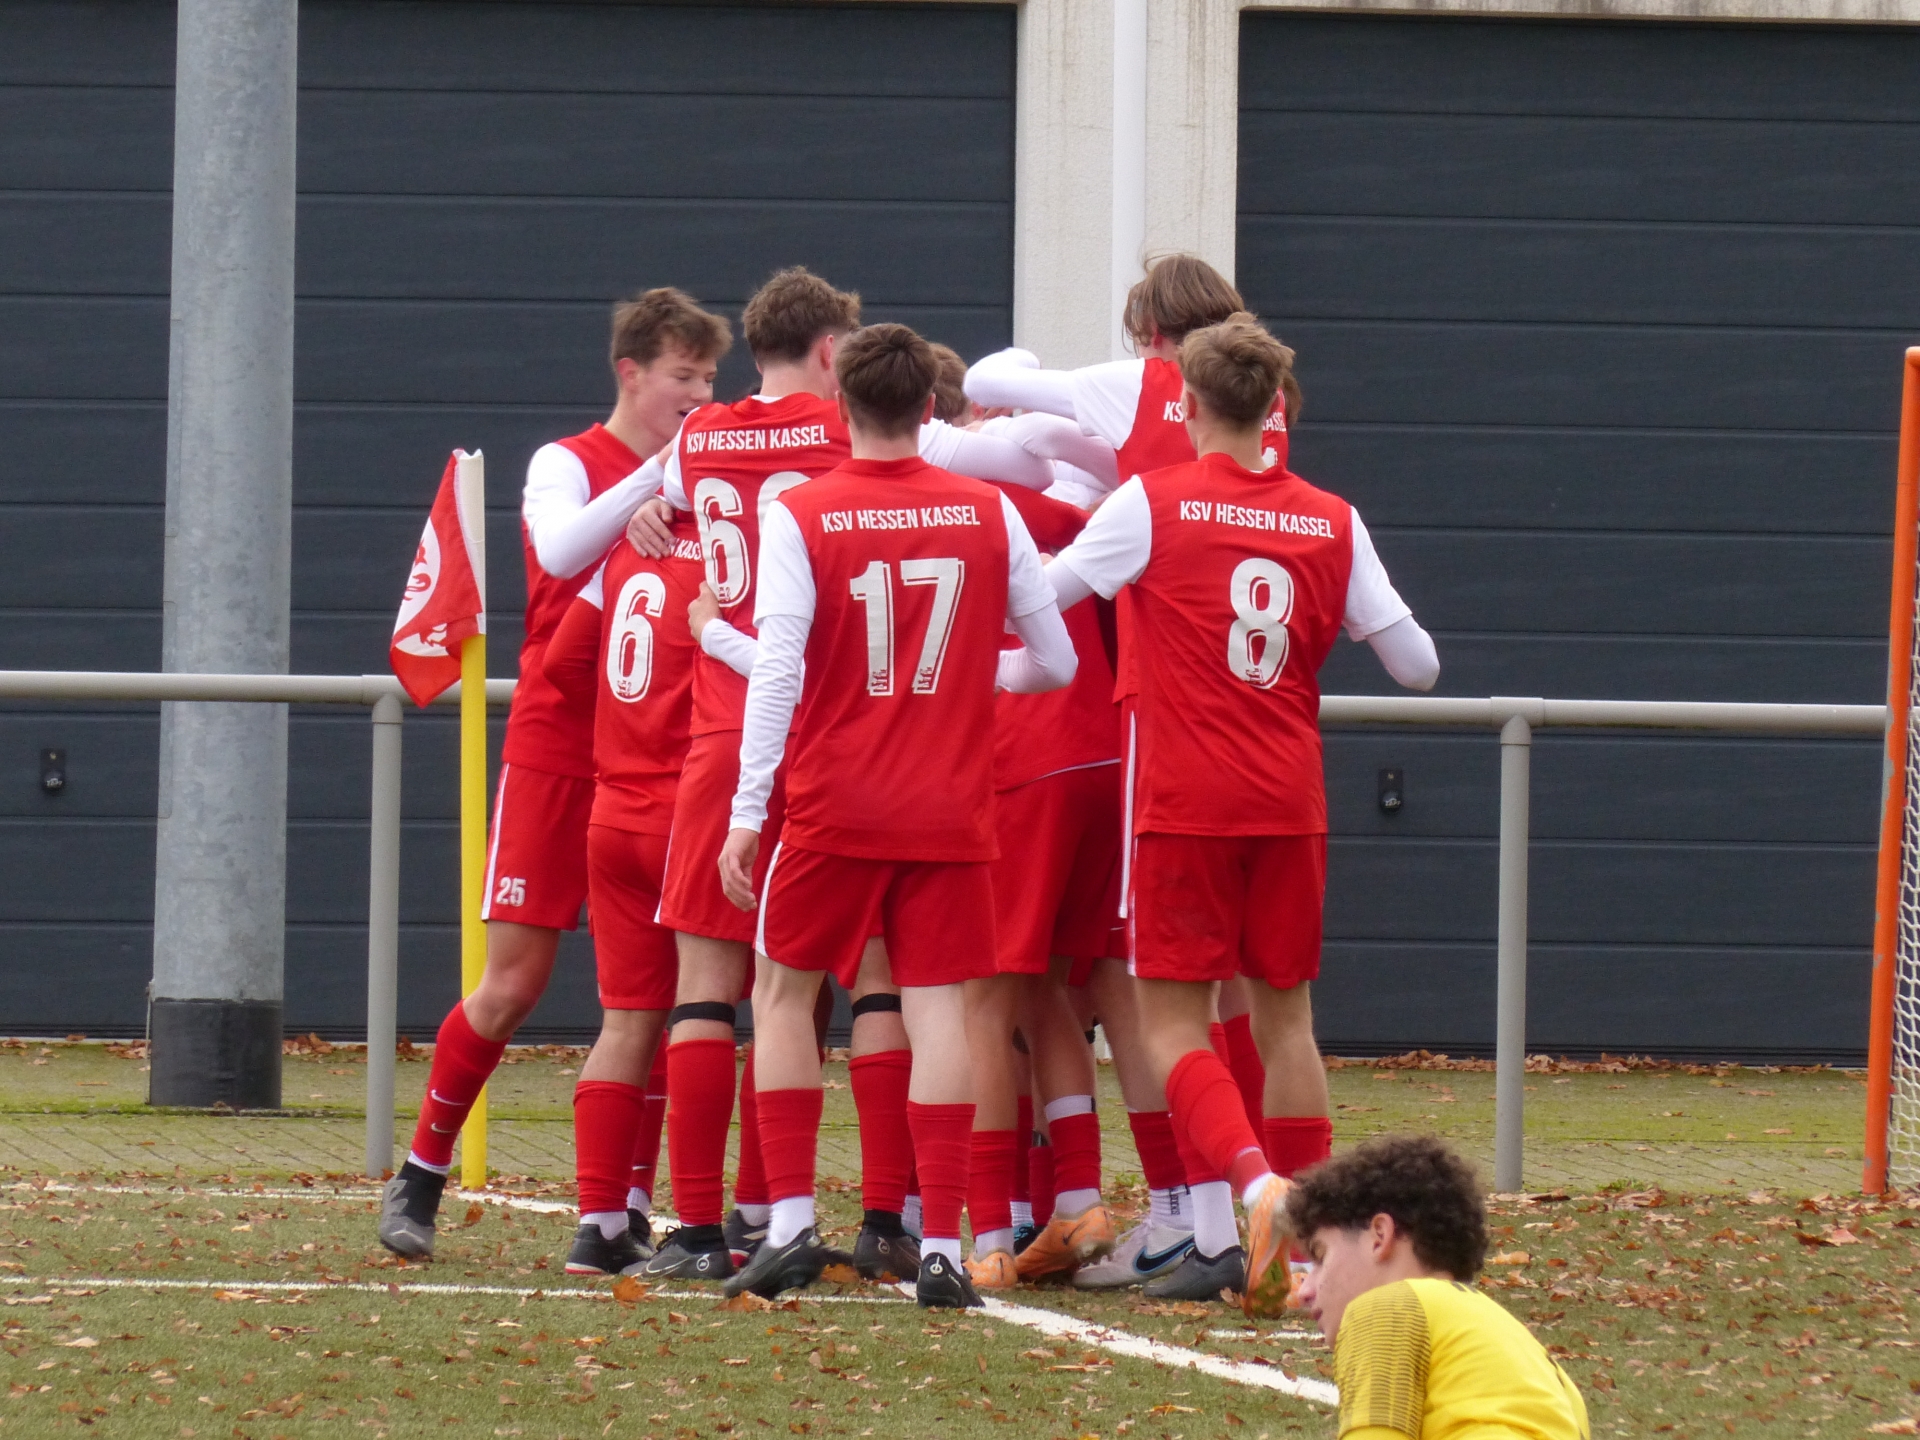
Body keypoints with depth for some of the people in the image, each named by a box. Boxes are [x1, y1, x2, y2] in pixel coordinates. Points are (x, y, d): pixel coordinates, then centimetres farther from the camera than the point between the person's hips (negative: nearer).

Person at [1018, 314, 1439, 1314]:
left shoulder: (1152, 504, -5)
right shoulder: (1332, 524, 4)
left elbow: (1037, 594, 6)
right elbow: (1418, 667, 7)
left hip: (1186, 806, -4)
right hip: (1290, 805, 4)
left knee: (1173, 1021, 0)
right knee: (1284, 1016, 14)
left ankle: (1251, 1186, -24)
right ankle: (1306, 1239, 14)